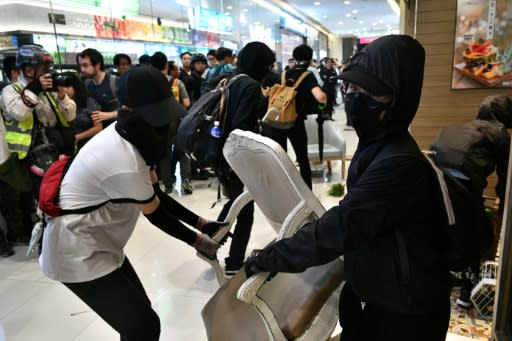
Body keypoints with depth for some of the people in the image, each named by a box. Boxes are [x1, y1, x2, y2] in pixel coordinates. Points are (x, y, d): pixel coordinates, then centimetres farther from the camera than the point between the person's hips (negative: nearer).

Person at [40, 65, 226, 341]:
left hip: (95, 242, 9)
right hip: (78, 252, -9)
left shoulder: (127, 135, -1)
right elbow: (155, 213, -17)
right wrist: (199, 241, -3)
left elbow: (155, 194, 3)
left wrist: (202, 224, 1)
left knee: (137, 313, 18)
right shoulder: (124, 163, -32)